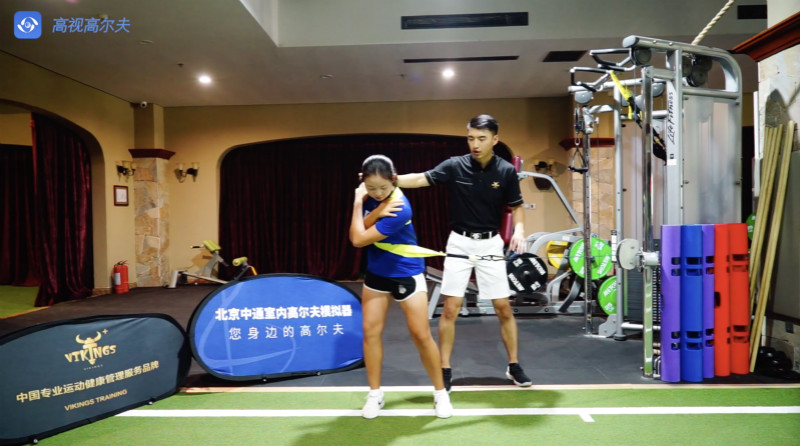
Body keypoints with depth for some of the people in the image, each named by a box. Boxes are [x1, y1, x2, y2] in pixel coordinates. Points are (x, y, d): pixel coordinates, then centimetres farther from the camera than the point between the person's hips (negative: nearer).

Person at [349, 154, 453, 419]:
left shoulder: (399, 209, -29)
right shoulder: (368, 194, -8)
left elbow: (359, 240, -25)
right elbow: (356, 234, -12)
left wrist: (358, 203, -16)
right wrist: (375, 213, -27)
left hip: (406, 274, -6)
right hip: (376, 273, 6)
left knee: (421, 335, -2)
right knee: (370, 332, 3)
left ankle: (440, 393, 16)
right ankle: (375, 394, 18)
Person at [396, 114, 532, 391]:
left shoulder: (506, 171, -6)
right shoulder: (455, 166, -8)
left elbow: (516, 207, 3)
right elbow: (420, 179, -12)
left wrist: (519, 230, -16)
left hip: (490, 243, 1)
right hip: (460, 242, 0)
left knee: (503, 308, 5)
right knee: (450, 308, -2)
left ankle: (514, 366, 23)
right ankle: (445, 370, 12)